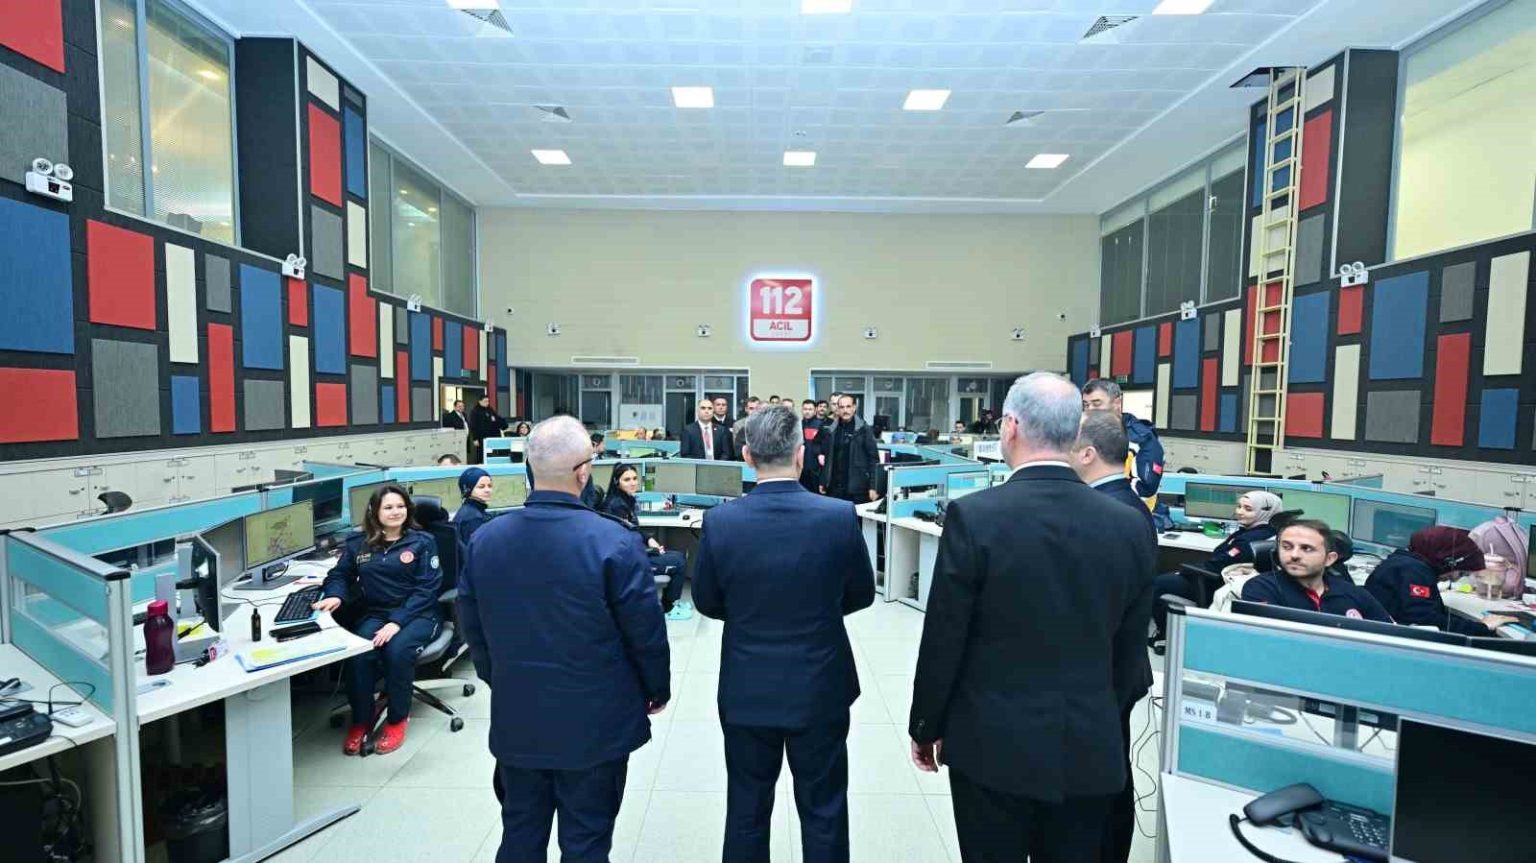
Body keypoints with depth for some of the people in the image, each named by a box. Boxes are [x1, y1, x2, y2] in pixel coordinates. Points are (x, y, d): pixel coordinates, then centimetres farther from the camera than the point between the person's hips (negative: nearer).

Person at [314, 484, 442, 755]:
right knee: (358, 653, -29)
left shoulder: (422, 542, -1)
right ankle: (361, 720, -3)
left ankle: (397, 719, -7)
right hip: (374, 614, 3)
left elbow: (426, 588, -8)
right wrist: (335, 596, -10)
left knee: (397, 650, -32)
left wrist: (397, 622, -20)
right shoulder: (358, 543, 9)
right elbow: (340, 574, 16)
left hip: (417, 614, -3)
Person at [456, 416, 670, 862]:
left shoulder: (484, 539, -6)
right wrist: (658, 689, 4)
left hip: (516, 719, 5)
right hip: (595, 722, -4)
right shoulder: (614, 541, -22)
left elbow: (472, 627, 5)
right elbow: (646, 630, -14)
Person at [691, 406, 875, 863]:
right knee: (823, 812, 18)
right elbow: (861, 595, -2)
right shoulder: (840, 517, -17)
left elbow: (707, 602, -2)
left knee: (746, 810, 20)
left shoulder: (720, 521, -15)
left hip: (746, 691, 1)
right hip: (820, 690, 0)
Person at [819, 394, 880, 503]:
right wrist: (823, 482, 9)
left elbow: (874, 459, -7)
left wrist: (873, 487, -12)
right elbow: (827, 458, 12)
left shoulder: (864, 430, -5)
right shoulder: (832, 431, 6)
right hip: (835, 487, 4)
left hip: (858, 487, -4)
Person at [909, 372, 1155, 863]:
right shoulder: (1129, 526, -6)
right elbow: (1130, 649, 4)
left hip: (992, 744, -3)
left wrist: (925, 728, 2)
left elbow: (942, 643, -13)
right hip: (1090, 749, 4)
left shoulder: (973, 516, -19)